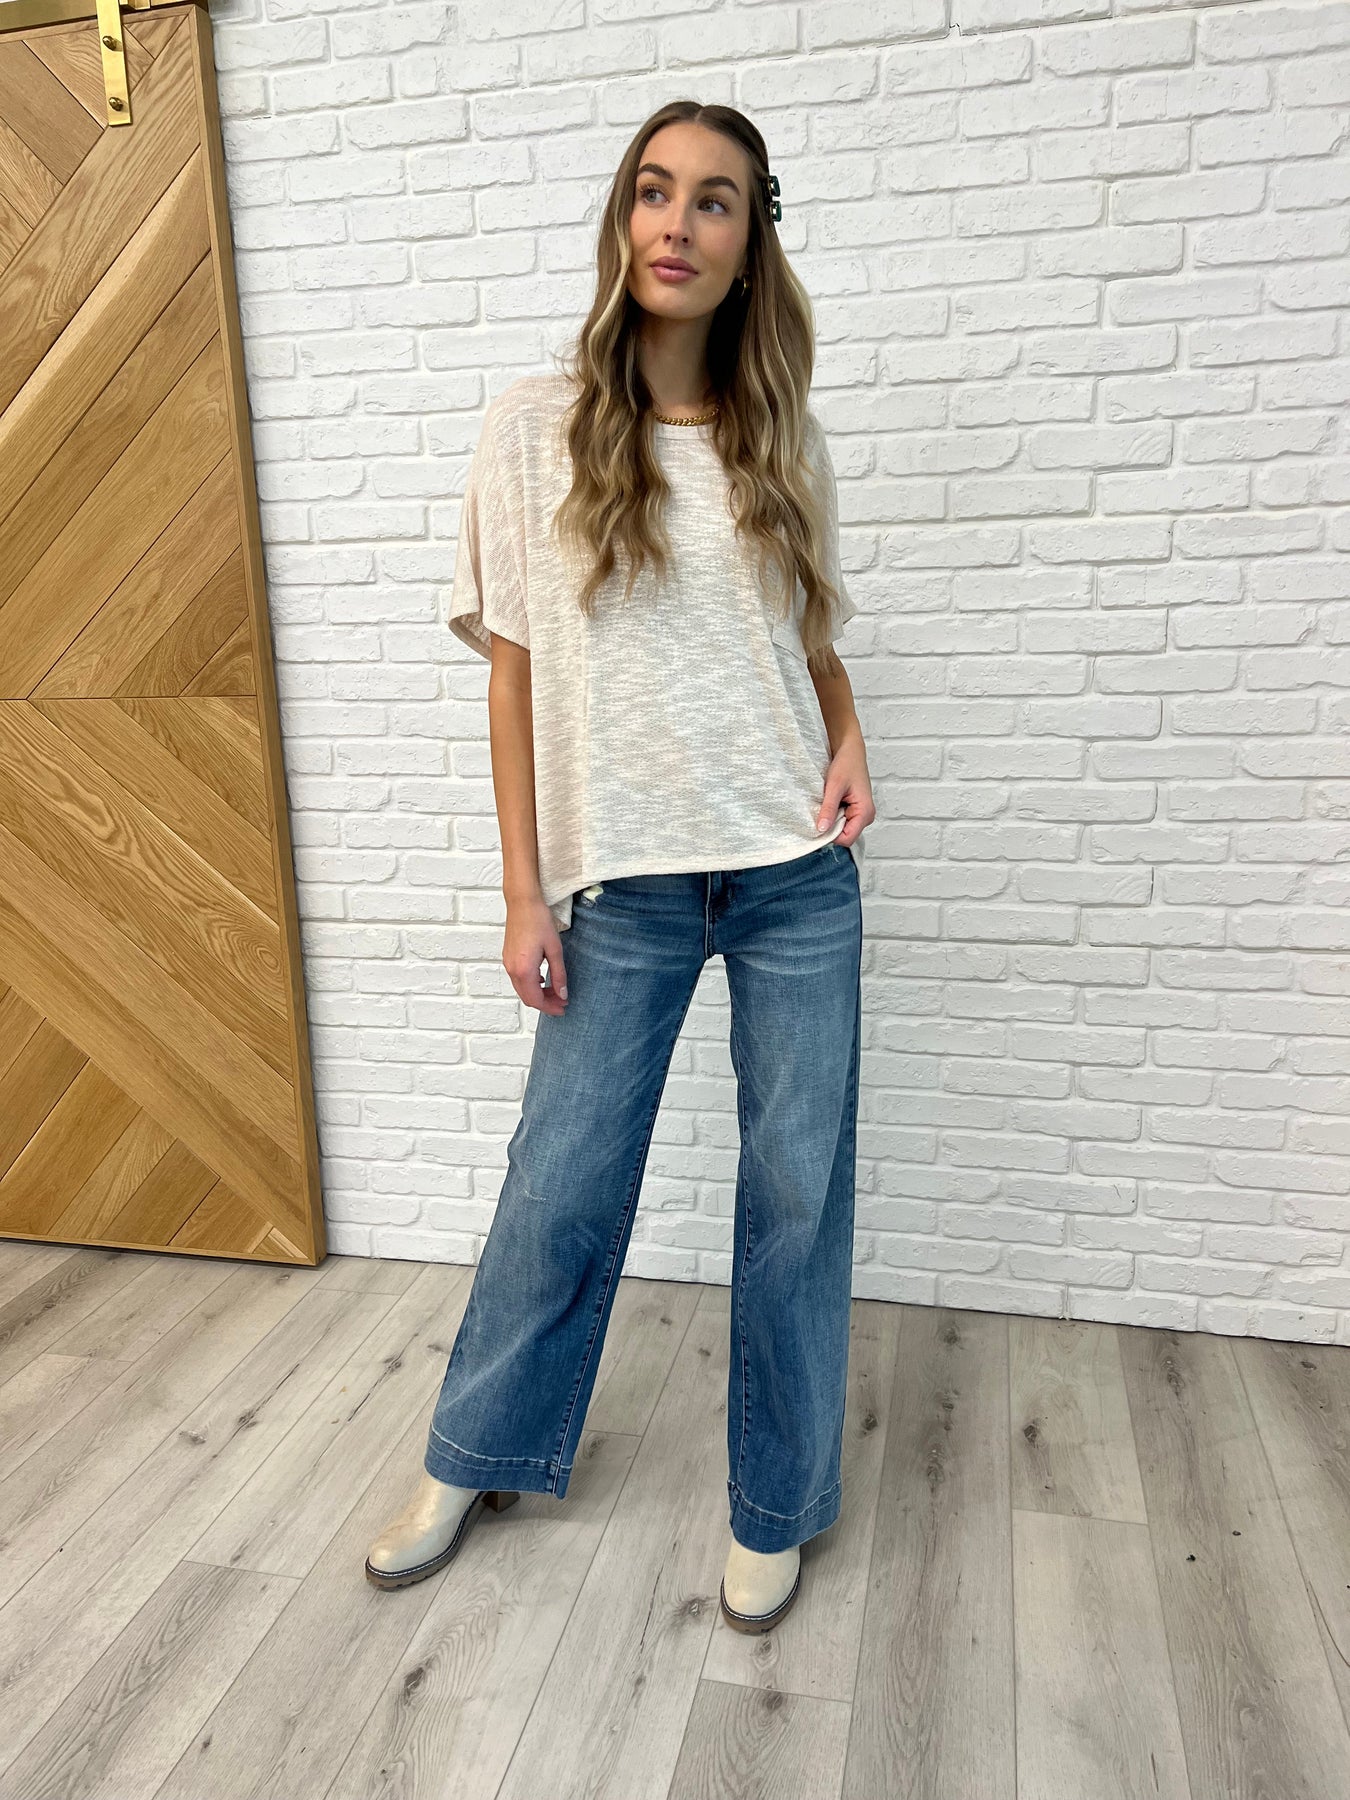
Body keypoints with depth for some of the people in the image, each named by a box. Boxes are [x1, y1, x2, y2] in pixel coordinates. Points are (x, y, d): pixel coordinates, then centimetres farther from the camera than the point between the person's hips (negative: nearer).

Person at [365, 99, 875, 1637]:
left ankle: (775, 1505, 30)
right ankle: (475, 1459, 36)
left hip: (797, 873, 2)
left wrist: (848, 742, -2)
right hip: (622, 879, -1)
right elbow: (515, 672, 0)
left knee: (798, 1190, 8)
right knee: (561, 1186, 8)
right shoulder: (535, 429, 0)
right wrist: (525, 893, -3)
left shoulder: (782, 436, 7)